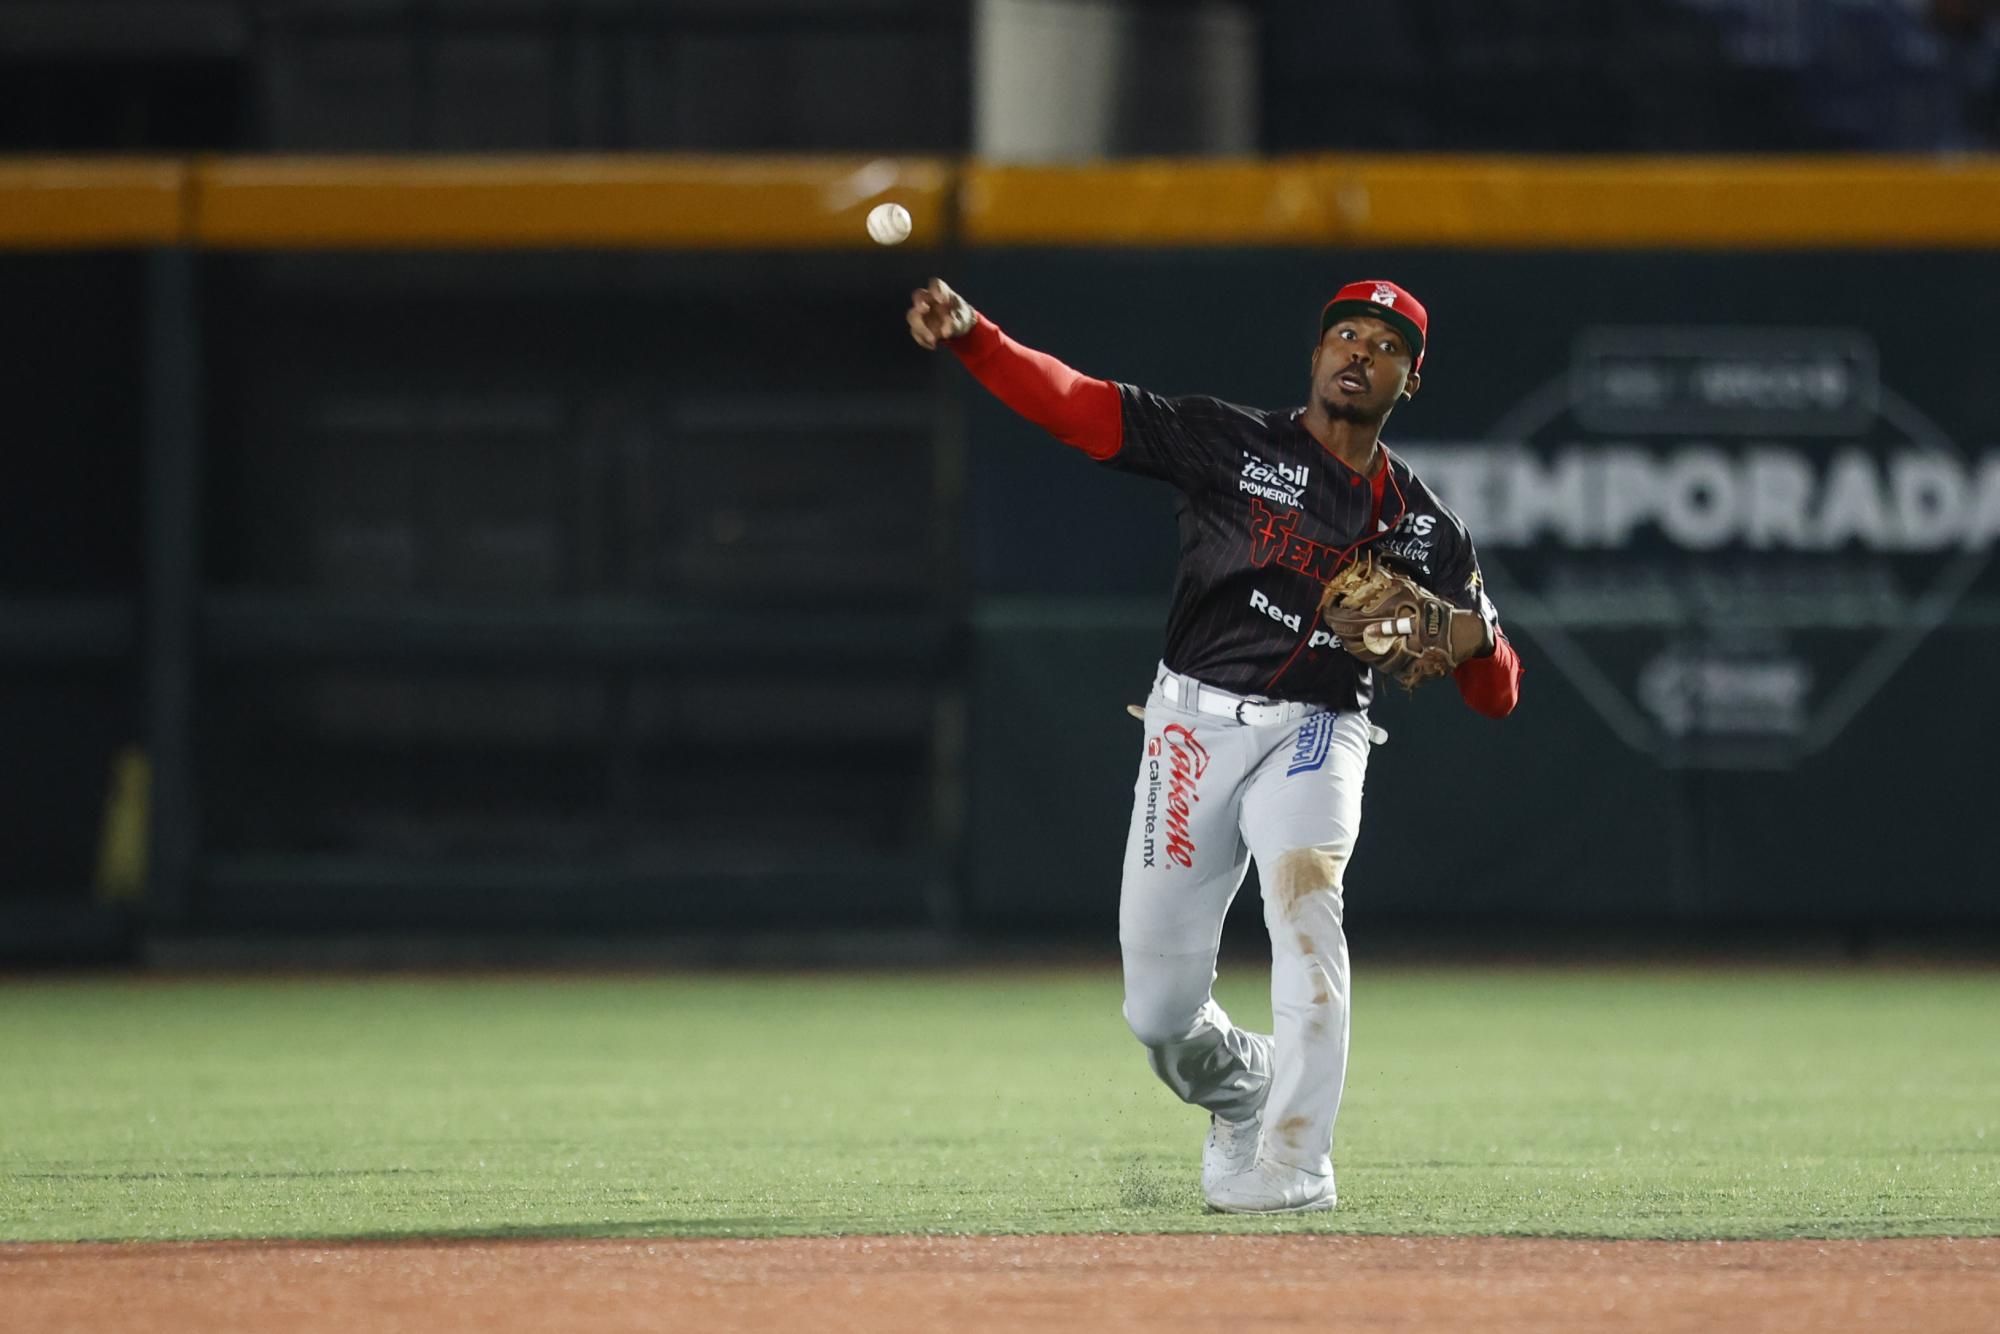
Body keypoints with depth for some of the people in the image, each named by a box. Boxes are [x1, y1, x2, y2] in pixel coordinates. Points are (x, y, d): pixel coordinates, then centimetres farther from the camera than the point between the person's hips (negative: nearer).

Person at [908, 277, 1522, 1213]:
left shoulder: (1425, 530, 7)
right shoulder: (1230, 443, 2)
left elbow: (1498, 696, 6)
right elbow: (1078, 407, -8)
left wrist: (1471, 641, -18)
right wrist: (969, 336, -24)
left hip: (1315, 736, 0)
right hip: (1195, 723, 0)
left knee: (1305, 896, -30)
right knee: (1159, 1008, 1)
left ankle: (1292, 1162, -30)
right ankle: (1241, 1096, 35)